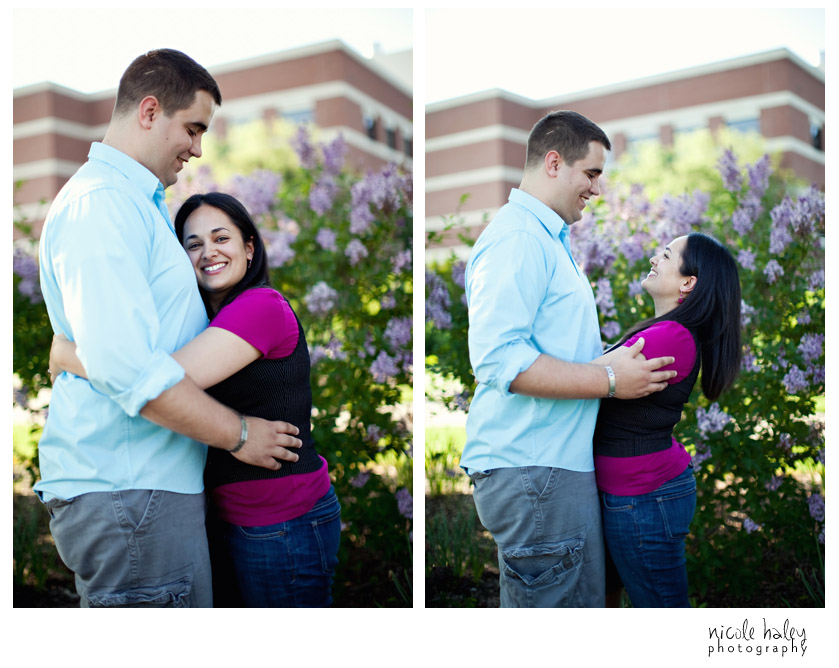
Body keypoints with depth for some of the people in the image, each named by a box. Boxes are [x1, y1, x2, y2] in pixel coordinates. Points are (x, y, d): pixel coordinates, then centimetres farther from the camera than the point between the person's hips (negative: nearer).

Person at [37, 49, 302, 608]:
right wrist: (238, 433, -15)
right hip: (129, 493, -10)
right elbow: (123, 365, -24)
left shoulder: (141, 203, 21)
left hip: (151, 483, 10)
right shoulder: (99, 201, -14)